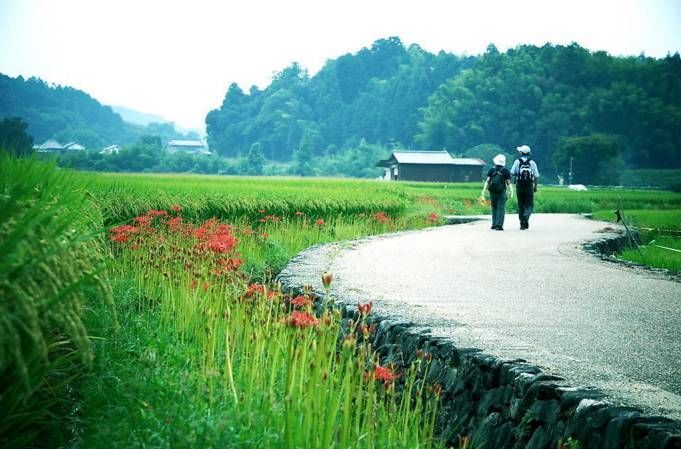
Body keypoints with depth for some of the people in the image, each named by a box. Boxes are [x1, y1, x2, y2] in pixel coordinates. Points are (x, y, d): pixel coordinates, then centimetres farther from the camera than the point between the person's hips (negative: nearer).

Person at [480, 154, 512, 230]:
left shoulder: (491, 170, 2)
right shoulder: (506, 171, -2)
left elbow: (487, 181, -2)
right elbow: (508, 183, -4)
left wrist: (483, 191, -1)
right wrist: (510, 192, 5)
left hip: (492, 191, 2)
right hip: (501, 191, -2)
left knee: (494, 207, 15)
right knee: (501, 208, -1)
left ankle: (494, 224, 15)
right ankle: (499, 225, -12)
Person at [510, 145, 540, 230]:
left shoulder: (517, 161, -2)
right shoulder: (532, 162, -1)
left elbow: (512, 173, -7)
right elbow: (536, 176, -1)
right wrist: (535, 186, 10)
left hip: (519, 186, 0)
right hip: (529, 186, 0)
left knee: (521, 205, 9)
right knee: (529, 205, 5)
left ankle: (522, 224, 10)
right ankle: (526, 218, -20)